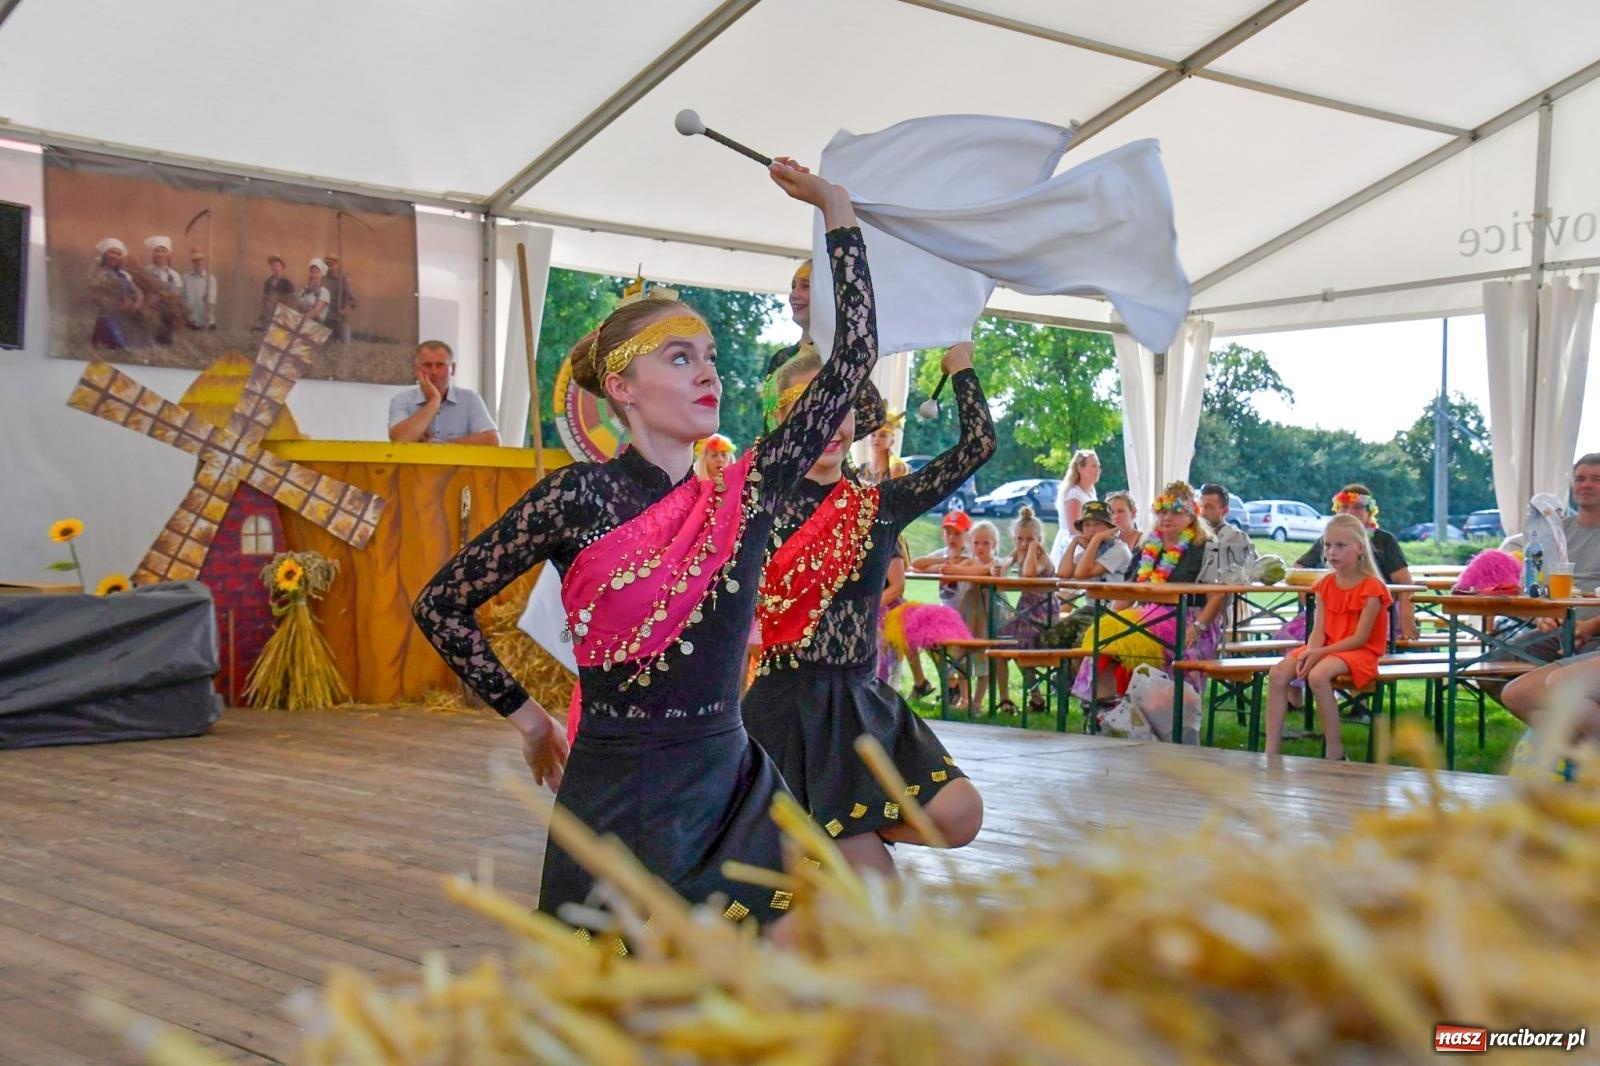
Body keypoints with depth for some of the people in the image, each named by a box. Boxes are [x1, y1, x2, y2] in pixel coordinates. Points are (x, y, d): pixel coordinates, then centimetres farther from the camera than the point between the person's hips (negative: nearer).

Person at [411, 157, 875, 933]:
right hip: (618, 801, -4)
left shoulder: (744, 493, 2)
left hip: (730, 789, 4)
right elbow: (443, 604, 0)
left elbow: (853, 355, 3)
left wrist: (836, 210, 6)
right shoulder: (580, 498, -9)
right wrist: (526, 717, 4)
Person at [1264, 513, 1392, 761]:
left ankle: (1335, 750, -24)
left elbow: (1360, 638, -15)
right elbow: (1319, 630, 3)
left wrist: (1319, 653, -22)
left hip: (1360, 652, -6)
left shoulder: (1371, 587, -10)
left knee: (1317, 675, -36)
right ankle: (1272, 751, -20)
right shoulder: (1326, 585, 11)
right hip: (1325, 649, 7)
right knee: (1278, 673, -19)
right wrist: (1309, 652, -19)